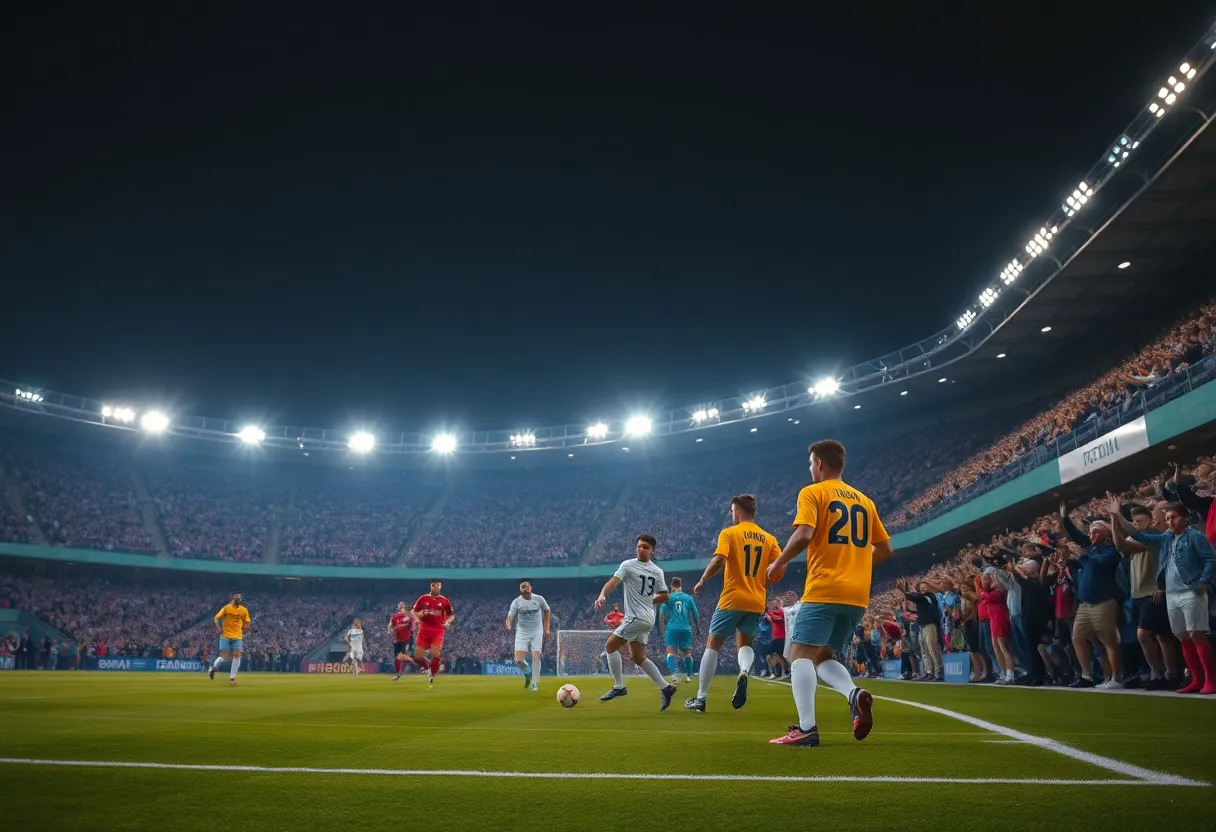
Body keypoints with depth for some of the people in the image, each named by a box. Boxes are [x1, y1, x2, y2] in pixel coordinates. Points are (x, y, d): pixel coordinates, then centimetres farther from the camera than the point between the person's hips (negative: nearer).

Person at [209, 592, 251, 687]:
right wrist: (218, 628, -18)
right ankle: (214, 667, 26)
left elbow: (246, 623, 11)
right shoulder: (226, 608, -5)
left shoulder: (244, 610, 2)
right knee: (224, 657, -7)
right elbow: (216, 618, -4)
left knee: (237, 656, -7)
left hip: (237, 637, 2)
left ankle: (232, 678, 4)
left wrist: (245, 632, -1)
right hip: (225, 636, -2)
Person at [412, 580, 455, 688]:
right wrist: (417, 617, -10)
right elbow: (414, 612, 12)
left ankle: (432, 678, 4)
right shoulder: (422, 598, 4)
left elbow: (452, 615, 15)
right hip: (424, 630, 1)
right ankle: (428, 667, 29)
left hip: (438, 631, -1)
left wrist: (447, 622, -5)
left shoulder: (444, 601, 4)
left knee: (435, 654, -16)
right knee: (417, 657, -4)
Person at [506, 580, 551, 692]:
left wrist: (547, 628, 9)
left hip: (537, 632, 0)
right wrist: (508, 626, -38)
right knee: (518, 660, -9)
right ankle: (527, 674, 24)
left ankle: (534, 683, 5)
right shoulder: (516, 602, -7)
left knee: (536, 657, -12)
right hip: (522, 633, 0)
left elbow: (546, 611, 11)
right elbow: (510, 617, -15)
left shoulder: (539, 599, -4)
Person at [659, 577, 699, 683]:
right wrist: (694, 624, 29)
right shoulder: (688, 598, 8)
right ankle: (688, 675, 14)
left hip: (672, 628, -2)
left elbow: (662, 613, -4)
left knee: (671, 651, -4)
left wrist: (664, 623, 12)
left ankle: (674, 673, -25)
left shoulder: (668, 597, 3)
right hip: (686, 628, 2)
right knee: (687, 652, 15)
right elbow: (696, 615, 11)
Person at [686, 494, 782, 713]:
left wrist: (702, 581, -3)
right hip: (757, 602, 4)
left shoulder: (729, 533, -4)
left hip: (732, 599, -4)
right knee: (745, 644, 18)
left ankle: (701, 698, 9)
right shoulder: (769, 538, 9)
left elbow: (718, 560, -18)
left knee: (712, 645, 9)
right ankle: (744, 672, -17)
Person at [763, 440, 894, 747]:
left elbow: (803, 535, -16)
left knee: (801, 654, -5)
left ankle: (806, 729, -18)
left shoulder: (812, 492, -1)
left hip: (824, 590, -7)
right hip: (858, 595, 7)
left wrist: (778, 564, -2)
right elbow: (885, 549, 20)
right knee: (823, 656, 16)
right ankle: (855, 695, -11)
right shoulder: (864, 500, 19)